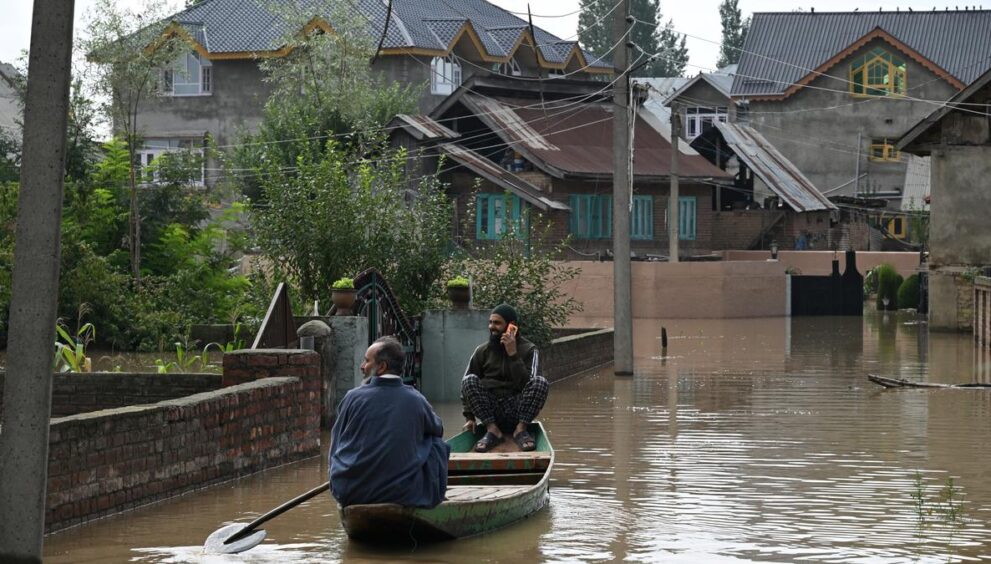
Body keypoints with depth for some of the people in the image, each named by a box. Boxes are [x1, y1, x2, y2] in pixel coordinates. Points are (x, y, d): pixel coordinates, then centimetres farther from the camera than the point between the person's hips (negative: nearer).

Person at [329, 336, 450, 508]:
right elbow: (438, 429, 17)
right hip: (403, 492, -1)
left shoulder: (353, 397, -7)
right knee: (436, 443, 19)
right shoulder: (416, 400, -5)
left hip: (351, 493, 1)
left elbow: (336, 447, 6)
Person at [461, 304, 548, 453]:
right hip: (490, 413, 2)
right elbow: (467, 385, 6)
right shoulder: (482, 351, 5)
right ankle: (492, 430, -19)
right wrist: (469, 417, -3)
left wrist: (513, 355, -21)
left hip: (517, 411, -2)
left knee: (540, 382, -26)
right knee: (469, 380, -21)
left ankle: (521, 429, -16)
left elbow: (527, 384, -14)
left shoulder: (528, 350, 0)